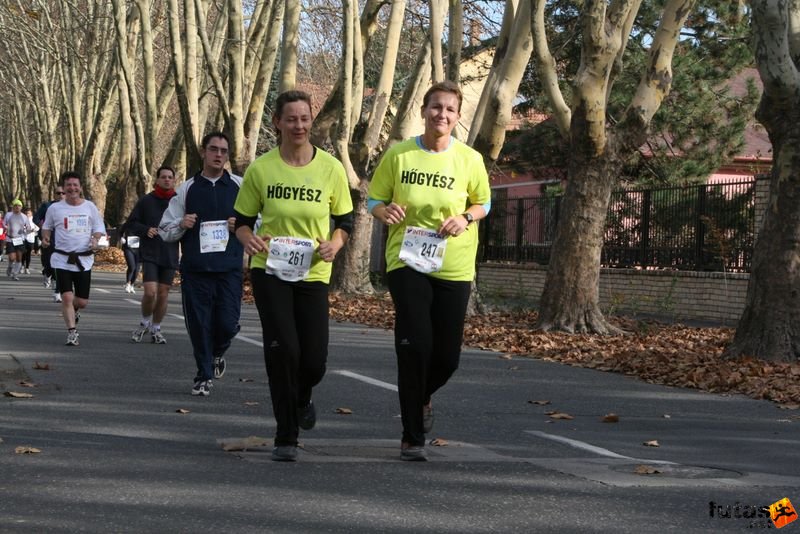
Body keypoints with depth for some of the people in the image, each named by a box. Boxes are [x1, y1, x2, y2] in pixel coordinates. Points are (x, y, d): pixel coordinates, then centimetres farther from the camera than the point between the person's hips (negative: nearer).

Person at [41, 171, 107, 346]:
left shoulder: (89, 207, 4)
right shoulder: (55, 208, 2)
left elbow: (99, 228, 11)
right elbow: (47, 226, 18)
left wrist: (95, 240, -10)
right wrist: (45, 238, -2)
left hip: (84, 260, 1)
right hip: (62, 259, -1)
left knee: (82, 301, 4)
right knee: (67, 297, -15)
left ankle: (73, 311, 40)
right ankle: (72, 331, -7)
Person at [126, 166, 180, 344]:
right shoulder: (146, 200, 2)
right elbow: (130, 224, 6)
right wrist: (146, 230, -11)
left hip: (170, 256, 2)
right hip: (150, 254, -2)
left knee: (163, 295, 7)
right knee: (150, 292, -14)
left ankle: (156, 329, 24)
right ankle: (144, 323, 12)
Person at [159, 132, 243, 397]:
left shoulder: (239, 186, 7)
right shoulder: (187, 189, 9)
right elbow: (165, 230, 12)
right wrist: (181, 225, -9)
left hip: (229, 268, -1)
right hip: (195, 269, 1)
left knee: (227, 323, -6)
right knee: (198, 325, 1)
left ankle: (217, 354, 28)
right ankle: (204, 377, 19)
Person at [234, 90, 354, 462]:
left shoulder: (331, 169, -1)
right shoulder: (260, 169, -2)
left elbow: (345, 221, 9)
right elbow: (242, 219, 7)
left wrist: (335, 243, -12)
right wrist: (248, 238, -15)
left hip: (313, 274, 1)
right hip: (269, 271, -1)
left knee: (314, 361, -2)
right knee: (282, 348, -14)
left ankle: (301, 399, 37)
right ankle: (286, 437, 0)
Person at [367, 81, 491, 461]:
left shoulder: (470, 159, 1)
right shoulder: (398, 154, -1)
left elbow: (483, 202, 14)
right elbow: (374, 200, 8)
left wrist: (465, 218, -7)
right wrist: (385, 211, -15)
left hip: (453, 268, 2)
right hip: (406, 262, -2)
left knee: (447, 357, 4)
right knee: (415, 346, -12)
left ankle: (421, 398, 40)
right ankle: (412, 437, 0)